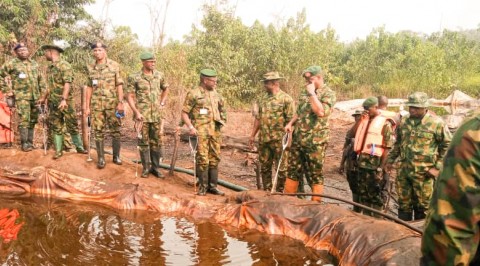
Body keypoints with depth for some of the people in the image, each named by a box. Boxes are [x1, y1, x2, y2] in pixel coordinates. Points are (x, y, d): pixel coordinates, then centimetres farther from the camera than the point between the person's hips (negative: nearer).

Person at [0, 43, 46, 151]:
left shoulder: (34, 64, 14)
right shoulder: (11, 64, -1)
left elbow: (40, 79, 20)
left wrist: (43, 92, 13)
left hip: (35, 97, 5)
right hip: (22, 97, -5)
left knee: (33, 120, 9)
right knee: (24, 120, -10)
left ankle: (30, 142, 18)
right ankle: (24, 143, -3)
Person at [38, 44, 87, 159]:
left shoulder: (65, 65, -10)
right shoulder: (49, 68, 14)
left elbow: (67, 84, -19)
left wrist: (64, 99, -26)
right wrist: (43, 98, 27)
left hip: (65, 102, -7)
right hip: (53, 103, 7)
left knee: (72, 126, 0)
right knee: (56, 127, 7)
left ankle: (79, 147, 11)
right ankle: (58, 150, 12)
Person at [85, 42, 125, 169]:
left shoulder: (114, 65, -1)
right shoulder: (90, 67, 7)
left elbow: (119, 85, -3)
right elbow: (89, 88, 10)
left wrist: (120, 102, -10)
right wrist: (87, 106, 6)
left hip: (112, 103, -2)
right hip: (96, 104, 2)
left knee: (115, 131, 4)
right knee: (98, 132, 3)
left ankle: (116, 156, 17)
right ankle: (101, 158, 11)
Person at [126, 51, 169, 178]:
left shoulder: (160, 75, 4)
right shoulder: (135, 78, -6)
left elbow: (166, 89, 21)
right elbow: (130, 96, -5)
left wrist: (162, 103, 10)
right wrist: (136, 112, -14)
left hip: (157, 114, 3)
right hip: (142, 115, -3)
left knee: (157, 141, 8)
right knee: (143, 142, 5)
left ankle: (156, 167, 20)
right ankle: (146, 168, 17)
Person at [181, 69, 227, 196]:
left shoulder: (216, 94, 13)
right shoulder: (193, 94, -5)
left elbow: (222, 108, 27)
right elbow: (184, 113, -6)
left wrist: (221, 121, 12)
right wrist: (191, 127, -17)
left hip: (215, 130, 6)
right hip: (201, 131, -6)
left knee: (214, 159, 8)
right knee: (203, 159, -6)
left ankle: (212, 186, 17)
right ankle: (203, 187, 6)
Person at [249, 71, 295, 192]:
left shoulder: (286, 99, -9)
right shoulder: (265, 99, 13)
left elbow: (291, 120, -12)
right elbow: (258, 118, 17)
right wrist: (253, 135, 15)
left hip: (279, 140, -7)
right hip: (263, 139, 7)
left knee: (281, 168, 3)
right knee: (264, 167, 13)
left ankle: (280, 192, 14)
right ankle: (267, 191, 25)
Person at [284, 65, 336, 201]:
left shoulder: (329, 94, -10)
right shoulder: (305, 92, 13)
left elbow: (321, 112, -27)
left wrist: (312, 93, -19)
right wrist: (291, 123, 7)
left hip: (315, 142, -7)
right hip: (298, 139, 7)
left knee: (315, 175, 3)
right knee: (293, 171, 13)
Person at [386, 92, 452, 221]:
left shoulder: (436, 123, -9)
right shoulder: (404, 121, 7)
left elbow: (448, 146, -4)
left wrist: (438, 167, -8)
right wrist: (391, 159, 16)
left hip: (424, 173, -5)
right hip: (403, 171, 5)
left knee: (422, 205, 7)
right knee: (404, 203, 13)